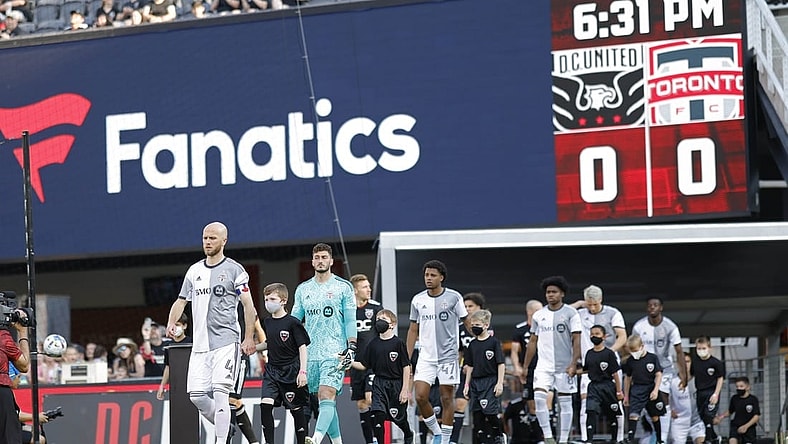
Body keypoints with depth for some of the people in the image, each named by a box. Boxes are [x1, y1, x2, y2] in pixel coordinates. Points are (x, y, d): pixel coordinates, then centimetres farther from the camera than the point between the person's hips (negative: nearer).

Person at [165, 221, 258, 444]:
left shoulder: (234, 270, -1)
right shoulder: (194, 271, 16)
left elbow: (248, 305, -2)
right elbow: (181, 301, 23)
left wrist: (249, 338, -7)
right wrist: (171, 323, 5)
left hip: (226, 342, -6)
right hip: (200, 344, 6)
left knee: (220, 391, -15)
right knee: (196, 394, 1)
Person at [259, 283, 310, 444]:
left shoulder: (293, 323, -10)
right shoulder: (267, 323, 8)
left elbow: (302, 347, -10)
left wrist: (303, 371, -16)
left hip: (291, 371, -5)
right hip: (272, 370, 5)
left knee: (297, 409, 4)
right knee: (265, 405, -13)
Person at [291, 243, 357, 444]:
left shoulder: (343, 287, 3)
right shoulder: (303, 289, 14)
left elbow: (350, 320, 0)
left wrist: (351, 347, -9)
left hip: (335, 352, -5)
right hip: (310, 353, 5)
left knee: (327, 395, -20)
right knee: (324, 400, 8)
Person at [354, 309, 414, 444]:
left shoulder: (398, 343, -10)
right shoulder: (374, 343, 2)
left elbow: (406, 367, -8)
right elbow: (363, 365, 6)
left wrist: (405, 389, -10)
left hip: (396, 384, -3)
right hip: (379, 384, 3)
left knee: (398, 417, 11)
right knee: (378, 415, -13)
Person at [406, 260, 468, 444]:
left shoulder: (454, 297, -4)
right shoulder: (417, 300, 6)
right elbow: (413, 330, 13)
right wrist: (407, 359, 11)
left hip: (448, 356, -3)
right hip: (426, 357, 3)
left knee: (446, 399, 1)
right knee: (420, 397, -7)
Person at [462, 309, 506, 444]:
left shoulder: (494, 342, -5)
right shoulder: (473, 344, 11)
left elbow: (501, 364, -6)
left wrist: (500, 383, -11)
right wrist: (467, 385, 14)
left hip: (490, 382, -6)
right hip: (475, 382, 6)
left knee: (490, 412, -13)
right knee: (477, 414, 3)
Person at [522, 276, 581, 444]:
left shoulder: (570, 313, -3)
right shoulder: (539, 315, 9)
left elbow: (576, 340, -6)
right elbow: (533, 342, 14)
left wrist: (574, 364, -16)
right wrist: (525, 366, 11)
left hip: (564, 366, -3)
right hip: (544, 365, 3)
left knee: (565, 402, 2)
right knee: (539, 396, -14)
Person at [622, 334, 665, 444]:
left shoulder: (652, 358, -6)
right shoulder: (630, 361, 1)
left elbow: (658, 375, -5)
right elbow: (627, 378, 10)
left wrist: (655, 390, -14)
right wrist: (626, 395, 12)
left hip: (650, 389, -1)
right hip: (636, 390, 1)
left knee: (655, 416, 12)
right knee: (633, 414, -15)